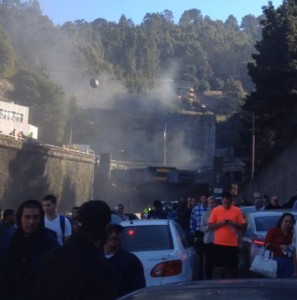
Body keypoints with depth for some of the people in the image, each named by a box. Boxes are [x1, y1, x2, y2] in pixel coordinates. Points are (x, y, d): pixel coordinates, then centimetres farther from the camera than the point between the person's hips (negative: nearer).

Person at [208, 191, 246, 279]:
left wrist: (234, 224, -16)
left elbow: (243, 226, 3)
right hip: (219, 243, 1)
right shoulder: (216, 210, 1)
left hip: (232, 244, -1)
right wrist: (220, 223, -15)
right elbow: (210, 226, 1)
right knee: (221, 266, 7)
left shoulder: (237, 210, 1)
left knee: (233, 267, -3)